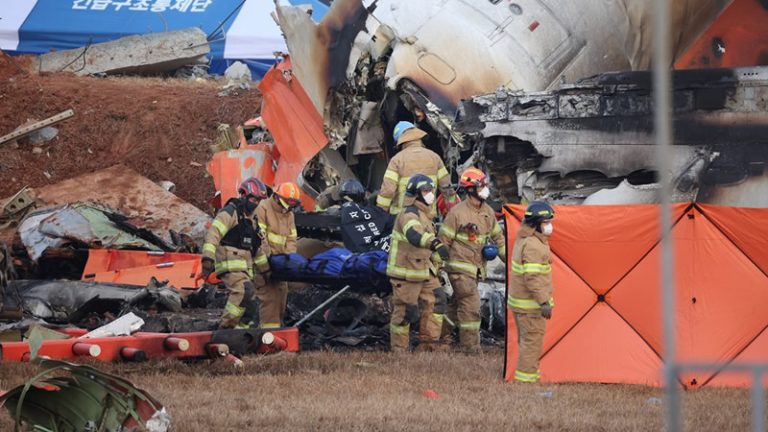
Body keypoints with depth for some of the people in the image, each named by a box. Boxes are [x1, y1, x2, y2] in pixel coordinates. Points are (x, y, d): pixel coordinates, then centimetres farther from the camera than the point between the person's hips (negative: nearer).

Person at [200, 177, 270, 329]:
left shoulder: (251, 219, 23)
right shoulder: (230, 212, -5)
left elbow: (256, 248, 33)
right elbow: (213, 233, -18)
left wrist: (266, 269, 32)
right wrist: (208, 258, -29)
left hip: (245, 268, 9)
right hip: (230, 264, -9)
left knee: (250, 307, 3)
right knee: (244, 290, -30)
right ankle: (226, 326, -26)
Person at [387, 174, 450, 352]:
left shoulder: (424, 214, 15)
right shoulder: (409, 214, -19)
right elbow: (414, 235, -41)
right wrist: (436, 244, -58)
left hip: (423, 270, 9)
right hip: (406, 273, -9)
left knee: (435, 301, 4)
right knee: (405, 311, -3)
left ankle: (428, 343, 10)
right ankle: (399, 349, 7)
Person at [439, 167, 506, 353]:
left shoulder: (488, 212, 8)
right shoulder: (457, 212, -14)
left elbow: (498, 238, 19)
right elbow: (444, 240, -10)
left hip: (477, 268, 7)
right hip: (460, 266, -7)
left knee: (458, 303, 15)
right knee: (470, 304, -12)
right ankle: (470, 345, -7)